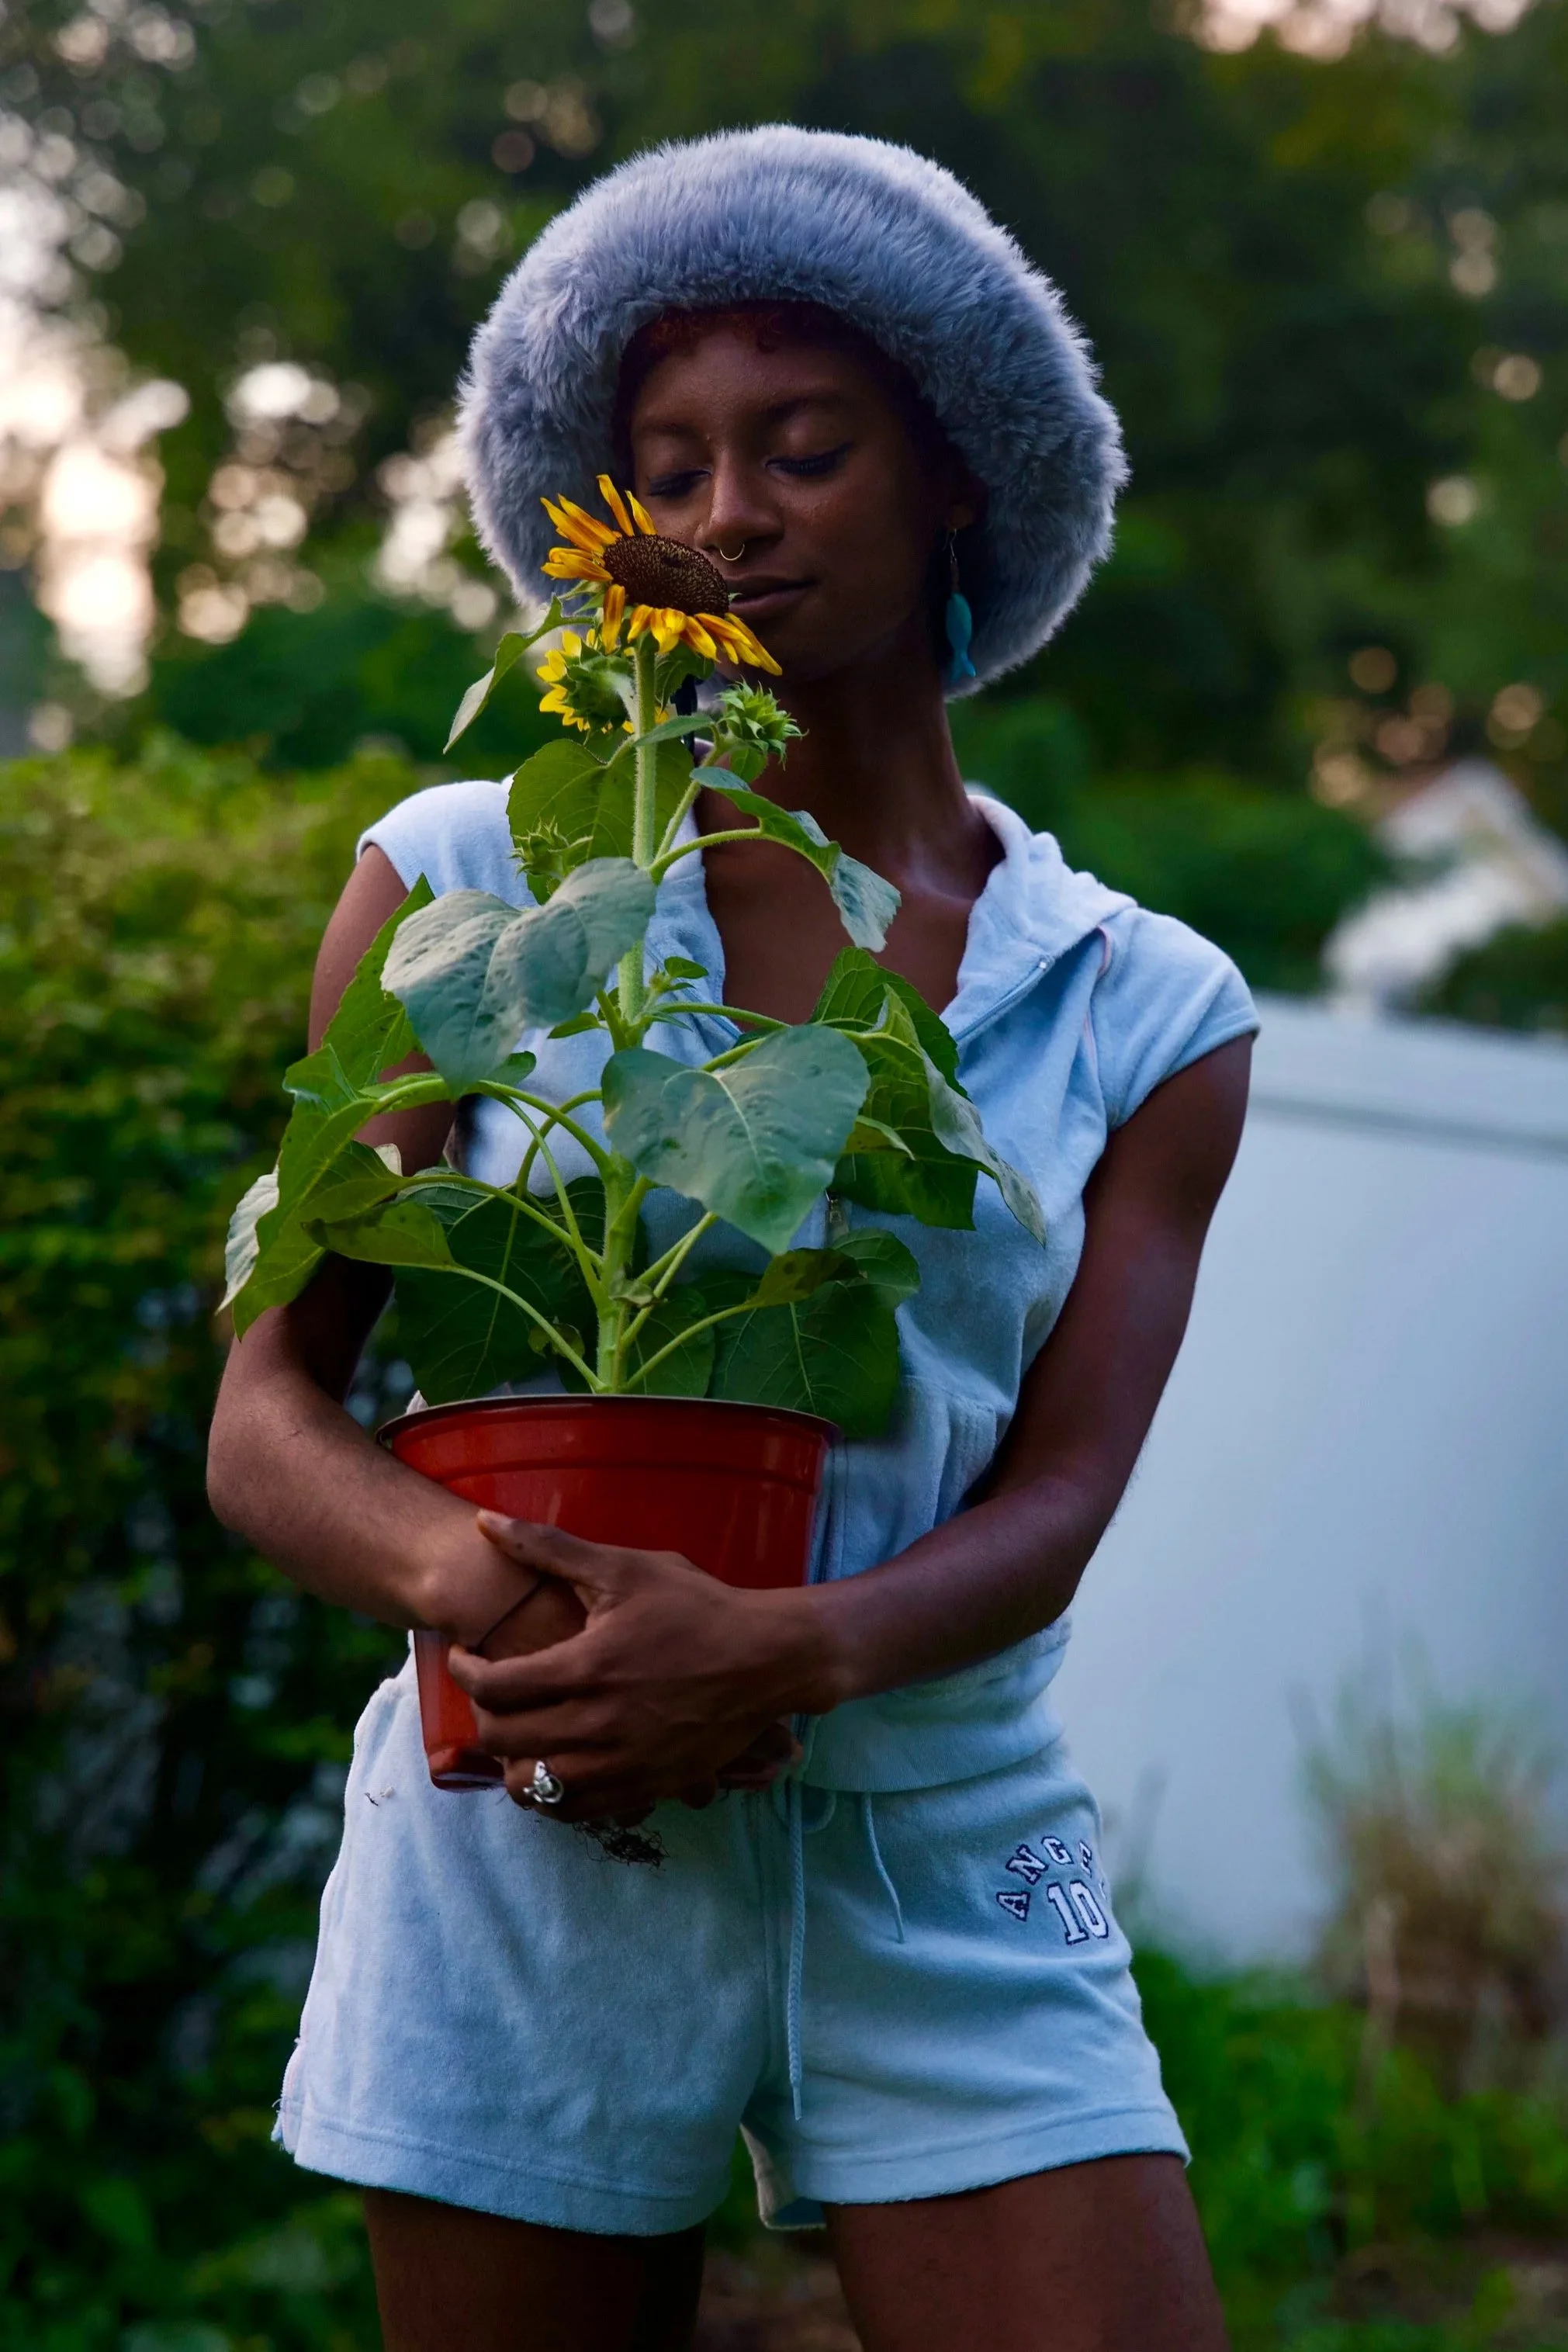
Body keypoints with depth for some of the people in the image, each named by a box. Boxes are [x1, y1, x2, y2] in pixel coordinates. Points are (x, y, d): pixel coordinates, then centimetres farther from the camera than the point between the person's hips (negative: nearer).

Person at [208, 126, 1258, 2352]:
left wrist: (788, 1647, -25)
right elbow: (269, 1420, 0)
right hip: (516, 1857, 0)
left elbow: (1053, 1510, -4)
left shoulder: (1143, 1011, 6)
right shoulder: (469, 885, 4)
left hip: (947, 1874, 1)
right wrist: (469, 1577, -22)